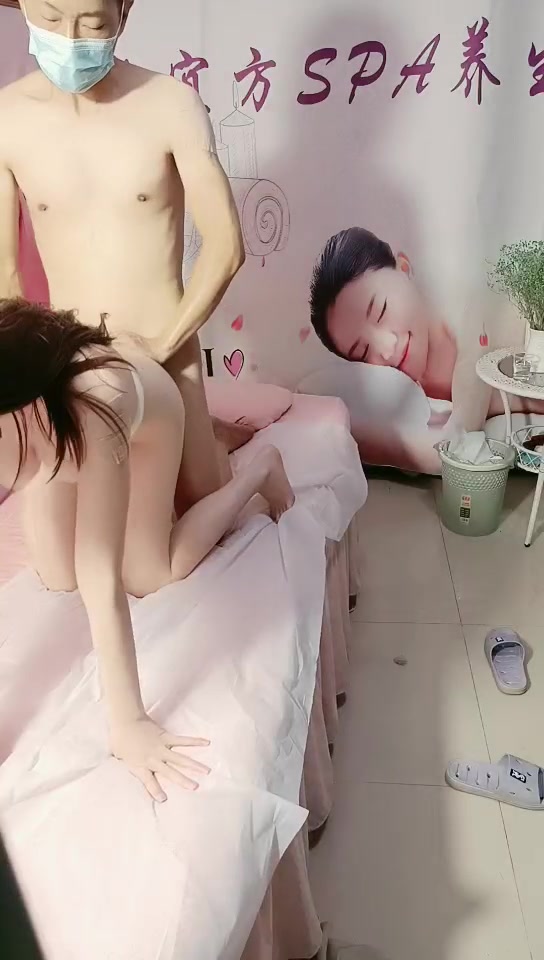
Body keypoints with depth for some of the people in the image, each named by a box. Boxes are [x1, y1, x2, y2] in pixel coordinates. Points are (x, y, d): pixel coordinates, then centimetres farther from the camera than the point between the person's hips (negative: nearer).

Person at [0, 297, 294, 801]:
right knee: (57, 579, 2)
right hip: (56, 429, 4)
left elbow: (102, 584, -45)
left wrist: (128, 723, -41)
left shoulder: (89, 422, -49)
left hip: (145, 411, -3)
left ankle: (259, 471, 15)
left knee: (148, 575, 0)